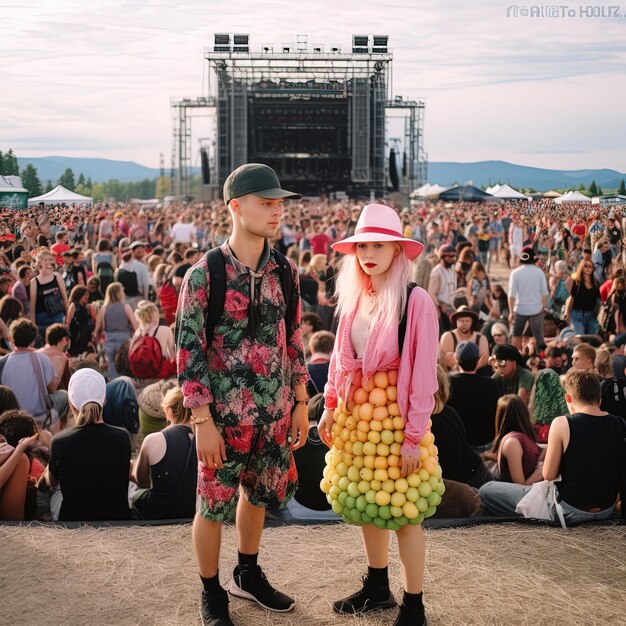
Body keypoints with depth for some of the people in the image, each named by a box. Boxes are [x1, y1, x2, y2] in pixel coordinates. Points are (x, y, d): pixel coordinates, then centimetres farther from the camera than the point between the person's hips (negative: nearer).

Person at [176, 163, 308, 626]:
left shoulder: (285, 272, 1)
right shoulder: (205, 275, -14)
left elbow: (294, 341, 9)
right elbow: (188, 350, -13)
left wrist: (301, 402, 9)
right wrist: (203, 421, -15)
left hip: (275, 411, 5)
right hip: (225, 413, -5)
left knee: (259, 494, 20)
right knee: (214, 503, 7)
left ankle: (248, 574, 42)